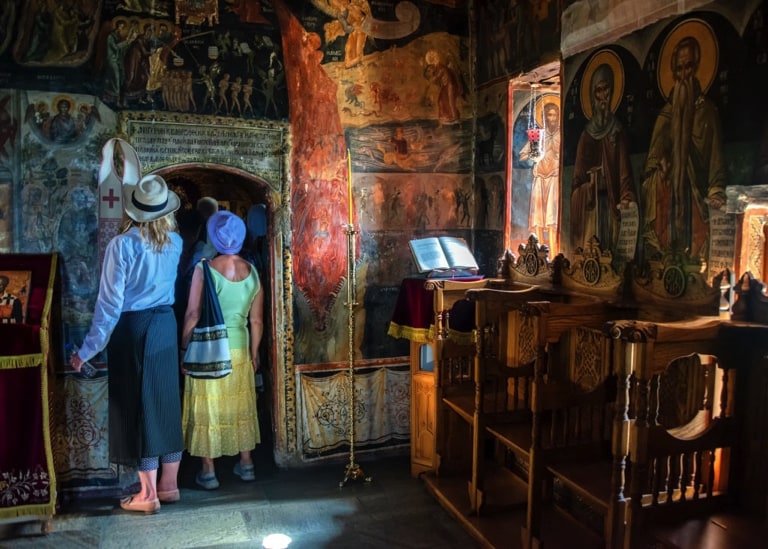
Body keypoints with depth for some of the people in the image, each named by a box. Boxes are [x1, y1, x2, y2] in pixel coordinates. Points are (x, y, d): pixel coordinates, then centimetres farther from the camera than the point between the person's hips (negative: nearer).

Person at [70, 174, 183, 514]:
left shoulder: (122, 244, -15)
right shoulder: (175, 242, 0)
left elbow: (110, 303, -15)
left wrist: (88, 349, -9)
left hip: (132, 329, -5)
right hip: (165, 326, 5)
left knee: (138, 406, 3)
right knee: (166, 403, 12)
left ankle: (149, 495, 12)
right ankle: (169, 485, 23)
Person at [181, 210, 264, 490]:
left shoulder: (204, 269, -13)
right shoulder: (252, 271, -2)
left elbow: (193, 315, -13)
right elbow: (257, 320, 2)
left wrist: (184, 348, -2)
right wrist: (254, 353, 13)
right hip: (239, 349, 4)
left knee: (206, 408, 8)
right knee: (240, 407, 16)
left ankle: (208, 471, 16)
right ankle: (246, 464, 27)